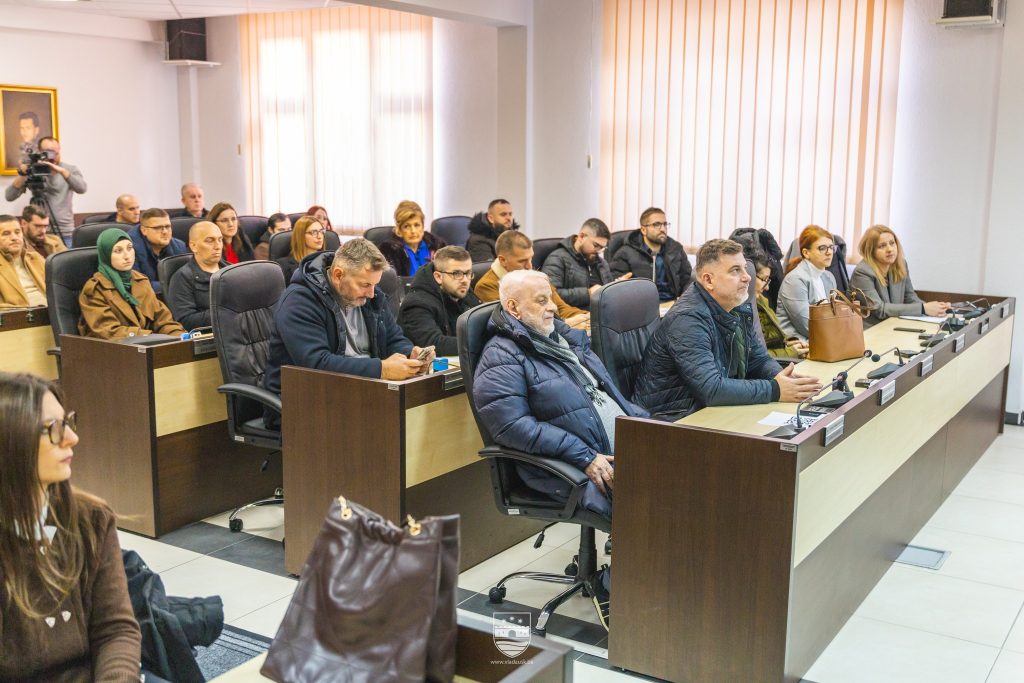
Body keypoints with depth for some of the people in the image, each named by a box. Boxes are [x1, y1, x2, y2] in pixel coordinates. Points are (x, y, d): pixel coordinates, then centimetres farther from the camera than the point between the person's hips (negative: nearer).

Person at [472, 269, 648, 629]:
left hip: (626, 442, 9)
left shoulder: (566, 336, 20)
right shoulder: (502, 358, -6)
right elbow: (512, 426, -18)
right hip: (568, 467, -8)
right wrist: (585, 457, -21)